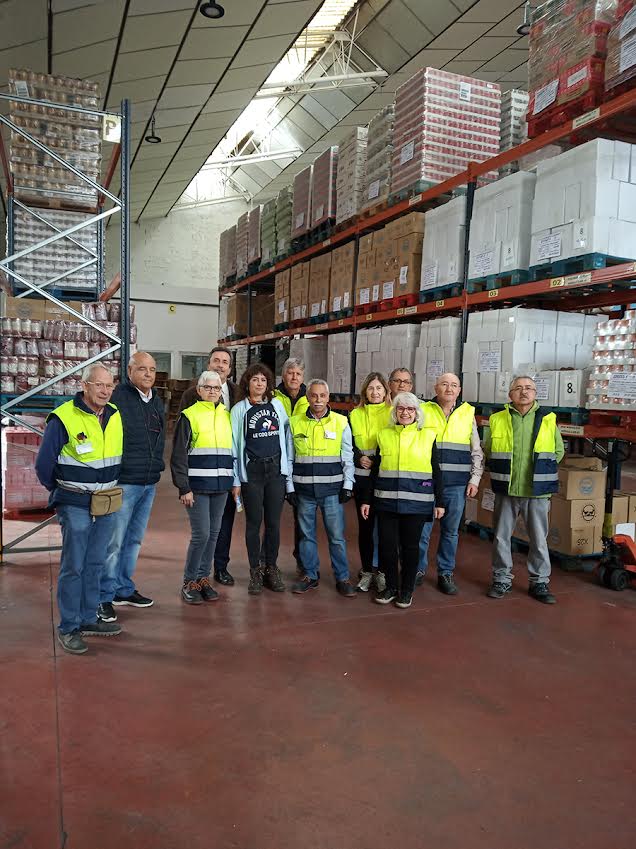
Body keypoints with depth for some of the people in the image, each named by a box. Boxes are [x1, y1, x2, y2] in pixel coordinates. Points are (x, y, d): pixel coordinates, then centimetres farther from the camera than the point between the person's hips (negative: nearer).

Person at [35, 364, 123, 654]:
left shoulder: (115, 416, 4)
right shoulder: (63, 418, -15)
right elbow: (44, 464, -8)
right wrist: (62, 491, 4)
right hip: (75, 506, -6)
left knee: (95, 564, 14)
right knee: (73, 567, 1)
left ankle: (88, 620, 26)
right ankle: (68, 628, 12)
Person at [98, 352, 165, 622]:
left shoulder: (157, 402, 13)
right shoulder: (117, 397, -12)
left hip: (150, 483, 8)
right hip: (123, 482, -8)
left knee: (134, 539, 16)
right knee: (113, 542, -2)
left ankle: (124, 589, 29)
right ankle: (104, 596, 11)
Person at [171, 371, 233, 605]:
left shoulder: (227, 416, 12)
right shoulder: (189, 416, -3)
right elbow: (179, 455, -6)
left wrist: (234, 482, 13)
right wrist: (183, 488, -11)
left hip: (221, 486, 5)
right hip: (197, 486, -5)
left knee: (213, 533, 9)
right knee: (201, 534, -8)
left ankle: (203, 578, 22)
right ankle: (189, 582, 9)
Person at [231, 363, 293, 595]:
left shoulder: (277, 405, 8)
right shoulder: (239, 410, 1)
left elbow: (286, 437, 9)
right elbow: (234, 445, 0)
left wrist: (288, 470, 4)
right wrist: (236, 480, -3)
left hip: (276, 470, 2)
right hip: (252, 471, -2)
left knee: (273, 523, 7)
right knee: (254, 523, 5)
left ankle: (271, 569, 20)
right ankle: (255, 572, 16)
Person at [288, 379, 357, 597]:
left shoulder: (341, 422, 1)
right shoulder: (295, 423, 3)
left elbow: (348, 457, 5)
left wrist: (347, 485, -1)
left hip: (332, 489, -1)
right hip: (303, 489, 1)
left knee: (337, 536, 3)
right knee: (307, 534, 10)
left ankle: (342, 578, 15)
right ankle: (310, 576, 23)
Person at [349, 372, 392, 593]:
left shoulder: (394, 414, 1)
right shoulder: (355, 415, 8)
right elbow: (348, 445, 9)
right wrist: (359, 458, -9)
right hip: (362, 477, 2)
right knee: (365, 525, 8)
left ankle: (382, 571, 18)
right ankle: (366, 571, 20)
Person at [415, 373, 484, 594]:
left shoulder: (468, 414, 6)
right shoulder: (423, 411, 1)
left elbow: (477, 452, 10)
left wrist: (475, 479, 3)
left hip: (457, 484, 2)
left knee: (451, 531, 10)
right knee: (422, 529, 4)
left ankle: (446, 573, 24)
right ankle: (418, 570, 21)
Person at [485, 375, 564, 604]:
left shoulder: (548, 420, 2)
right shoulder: (497, 420, 2)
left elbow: (558, 451, 12)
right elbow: (487, 452, 12)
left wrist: (542, 472, 5)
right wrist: (501, 473, 6)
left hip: (537, 492, 0)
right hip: (506, 491, 0)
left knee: (539, 539, 8)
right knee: (501, 537, 8)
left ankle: (539, 583, 23)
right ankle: (502, 580, 24)